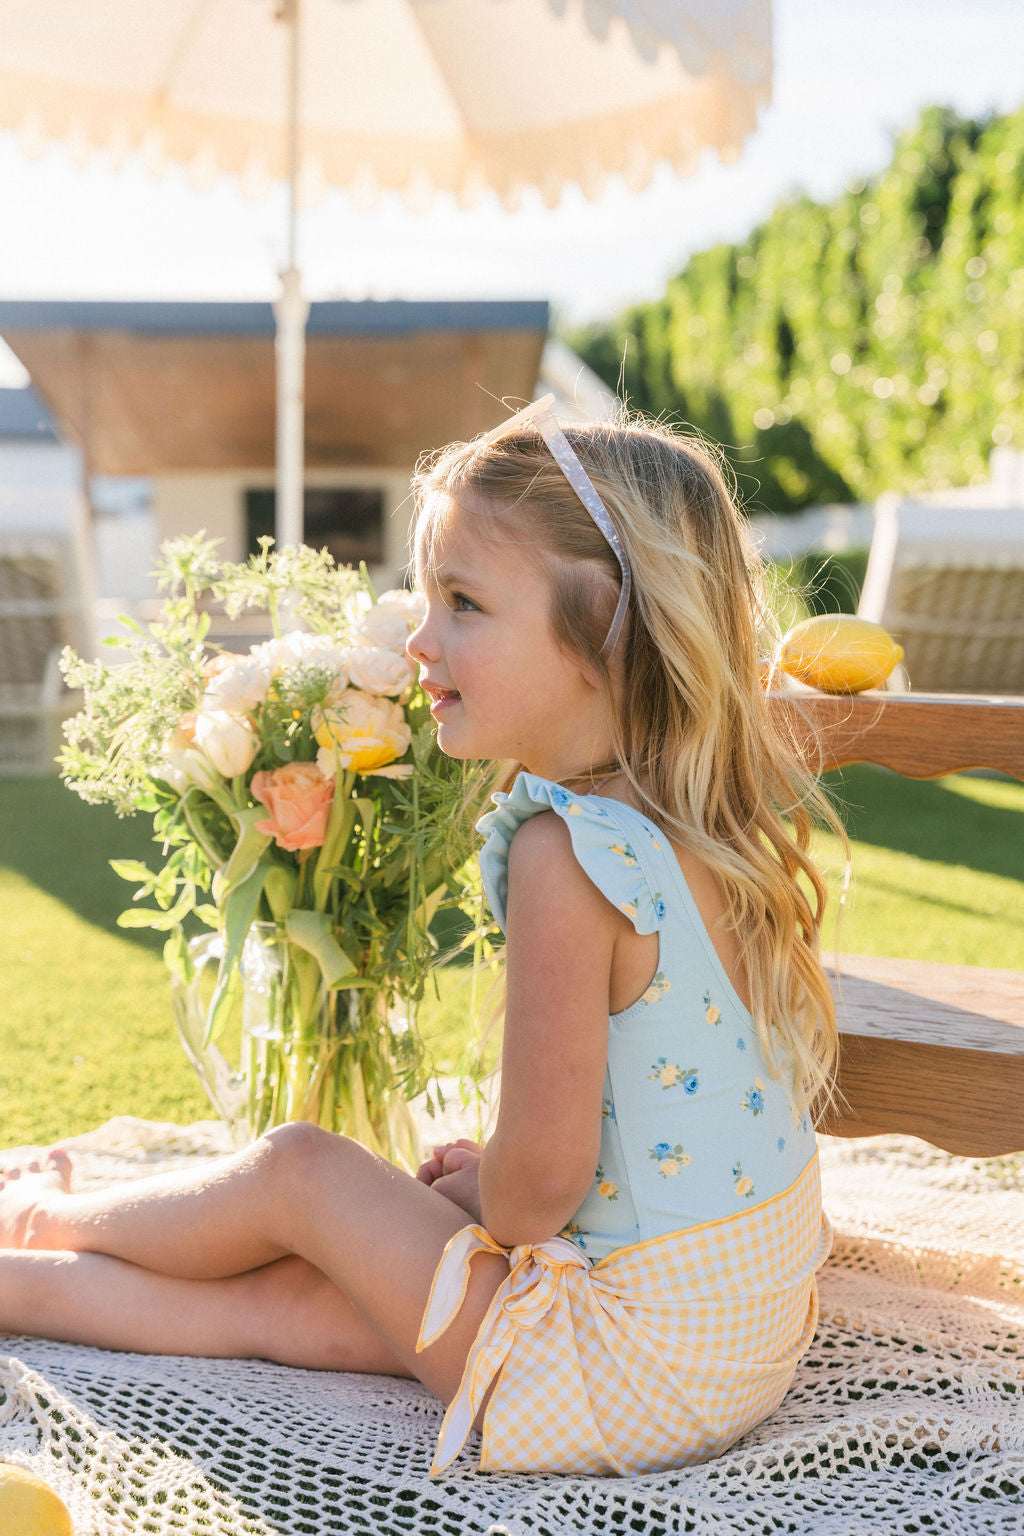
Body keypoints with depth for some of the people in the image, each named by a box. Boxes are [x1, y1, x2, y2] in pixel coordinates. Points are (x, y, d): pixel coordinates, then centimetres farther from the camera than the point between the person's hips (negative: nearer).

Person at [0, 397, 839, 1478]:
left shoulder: (566, 854, -26)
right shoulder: (702, 824, 1)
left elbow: (540, 1184, -24)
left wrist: (489, 1197, -1)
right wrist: (488, 1177, 14)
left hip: (626, 1372, -7)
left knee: (298, 1169, 7)